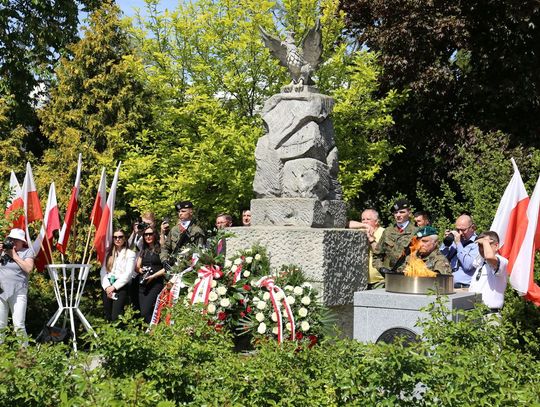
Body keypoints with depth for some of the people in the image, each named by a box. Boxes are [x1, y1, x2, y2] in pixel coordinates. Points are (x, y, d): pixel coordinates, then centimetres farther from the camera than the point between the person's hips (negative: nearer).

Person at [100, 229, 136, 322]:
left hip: (121, 287, -4)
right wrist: (107, 286, -10)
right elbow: (103, 271, 7)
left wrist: (114, 286, -13)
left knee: (116, 316, -16)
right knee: (107, 316, 2)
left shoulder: (130, 254, 4)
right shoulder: (109, 253, 17)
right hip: (107, 287, 4)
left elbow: (128, 273, -6)